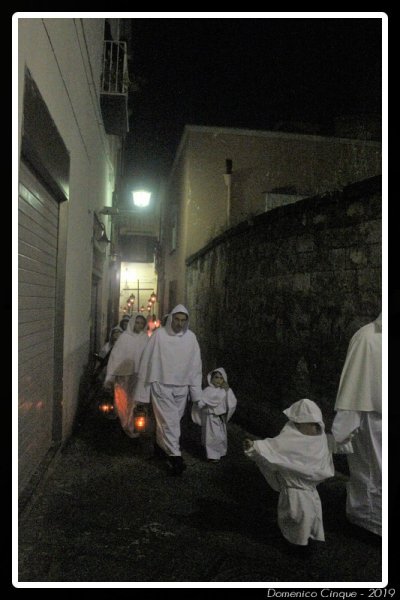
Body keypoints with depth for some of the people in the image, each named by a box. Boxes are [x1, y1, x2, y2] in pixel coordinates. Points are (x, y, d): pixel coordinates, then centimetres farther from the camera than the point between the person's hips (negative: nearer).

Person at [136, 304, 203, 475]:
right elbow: (148, 361, -7)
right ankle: (175, 456, 0)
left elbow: (195, 364, 2)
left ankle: (160, 444, 38)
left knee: (172, 420, 16)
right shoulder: (159, 335, -11)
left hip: (181, 387, 4)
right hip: (161, 385, -4)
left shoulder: (191, 337, -2)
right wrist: (144, 389, -5)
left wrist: (196, 390, 1)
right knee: (169, 420, -5)